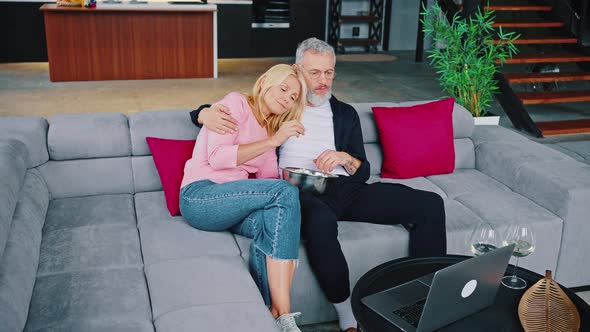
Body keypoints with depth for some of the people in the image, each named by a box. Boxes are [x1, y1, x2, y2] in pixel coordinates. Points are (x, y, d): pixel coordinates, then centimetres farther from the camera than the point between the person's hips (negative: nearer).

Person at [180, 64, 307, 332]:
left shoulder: (269, 130, 22)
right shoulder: (237, 103, 1)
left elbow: (269, 179, 10)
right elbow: (217, 157, -14)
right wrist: (273, 141, -13)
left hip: (232, 202, 6)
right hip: (199, 196, -6)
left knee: (271, 222, -29)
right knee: (285, 192, -28)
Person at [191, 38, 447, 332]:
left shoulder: (345, 113, 24)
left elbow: (363, 172, 21)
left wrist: (345, 158, -3)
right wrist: (207, 113, -9)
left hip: (344, 189, 4)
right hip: (297, 192, -4)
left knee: (429, 204, -14)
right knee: (321, 219, -42)